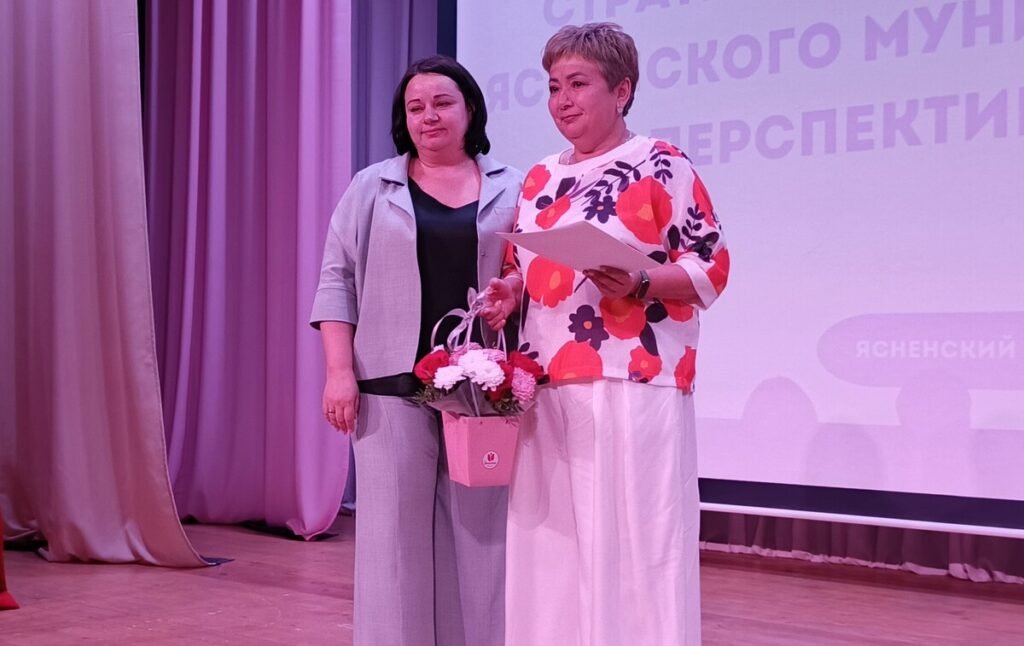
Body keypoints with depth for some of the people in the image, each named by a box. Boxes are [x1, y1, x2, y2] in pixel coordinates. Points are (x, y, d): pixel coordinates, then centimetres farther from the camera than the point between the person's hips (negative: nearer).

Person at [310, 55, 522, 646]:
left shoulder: (513, 191, 10)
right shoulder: (371, 188, 10)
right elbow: (338, 281, 7)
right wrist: (340, 371, -4)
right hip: (393, 387, 0)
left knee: (480, 531, 2)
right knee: (396, 530, 1)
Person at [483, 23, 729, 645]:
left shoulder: (662, 165, -1)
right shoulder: (540, 179, 17)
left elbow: (711, 267, -5)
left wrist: (638, 283, -20)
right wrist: (511, 290, 1)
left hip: (633, 385, -6)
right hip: (548, 388, 6)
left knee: (634, 542, -5)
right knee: (552, 543, 7)